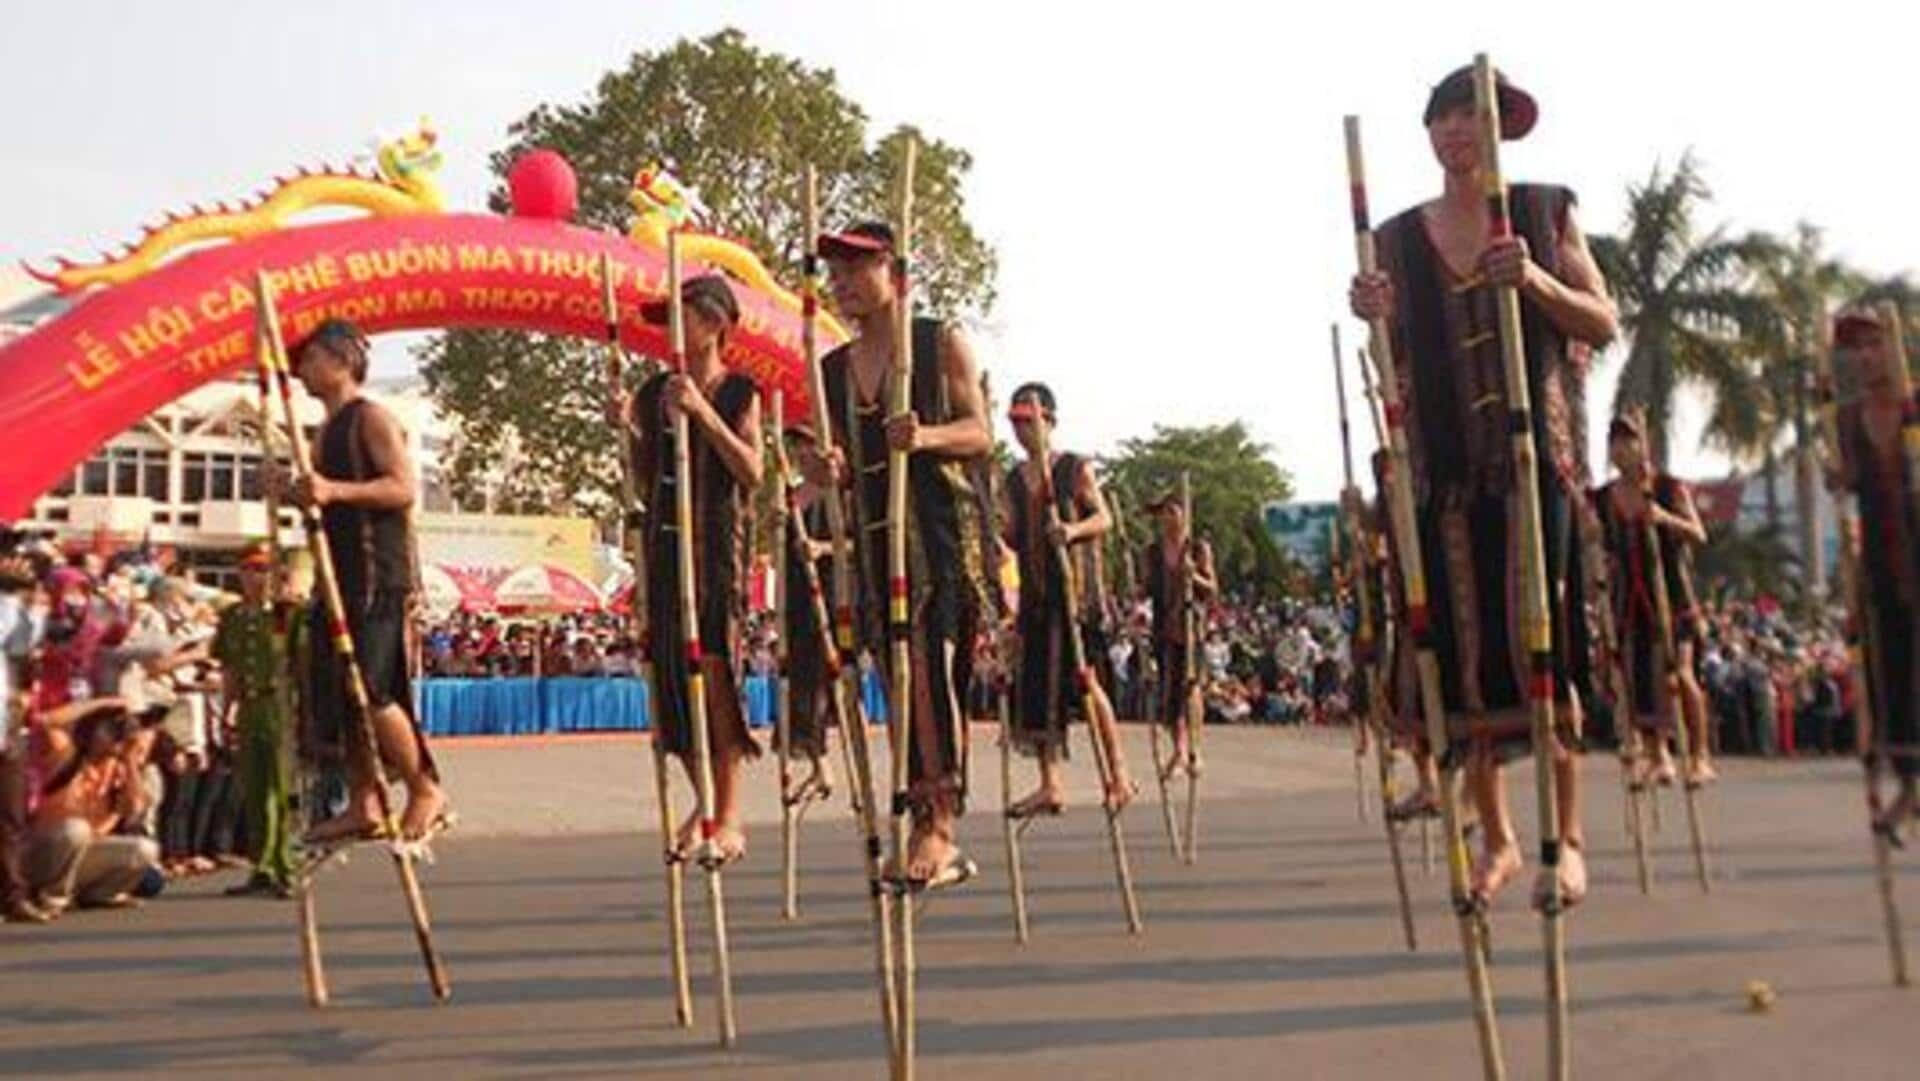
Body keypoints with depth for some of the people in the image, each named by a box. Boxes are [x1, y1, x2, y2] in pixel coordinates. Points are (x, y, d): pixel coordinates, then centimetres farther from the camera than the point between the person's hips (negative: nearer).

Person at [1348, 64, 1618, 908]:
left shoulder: (1545, 211, 8)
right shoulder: (1400, 237, 11)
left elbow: (1604, 325, 4)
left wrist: (1536, 280, -13)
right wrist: (1376, 318, -7)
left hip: (1536, 452, -2)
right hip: (1446, 462, 2)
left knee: (1539, 635, -10)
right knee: (1464, 645, 2)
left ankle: (1567, 836, 0)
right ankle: (1496, 837, 14)